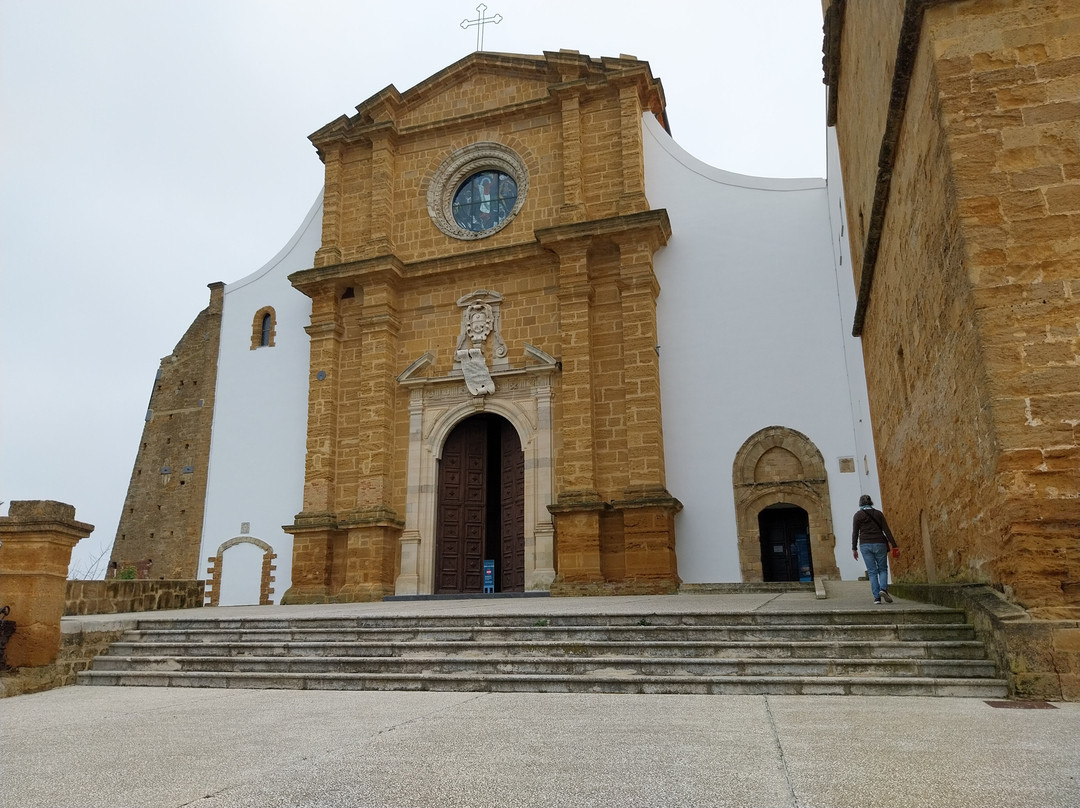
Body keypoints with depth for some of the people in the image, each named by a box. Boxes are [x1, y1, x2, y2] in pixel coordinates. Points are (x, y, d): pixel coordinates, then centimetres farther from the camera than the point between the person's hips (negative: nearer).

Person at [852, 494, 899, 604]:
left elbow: (855, 533, -2)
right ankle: (883, 589, -13)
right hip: (879, 544, 0)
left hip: (865, 545, 0)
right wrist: (894, 545, 1)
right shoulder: (878, 513, 5)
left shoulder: (858, 515, 2)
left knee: (872, 571, 4)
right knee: (883, 569, 12)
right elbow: (886, 530, 0)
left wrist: (854, 549, 1)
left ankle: (877, 597, -3)